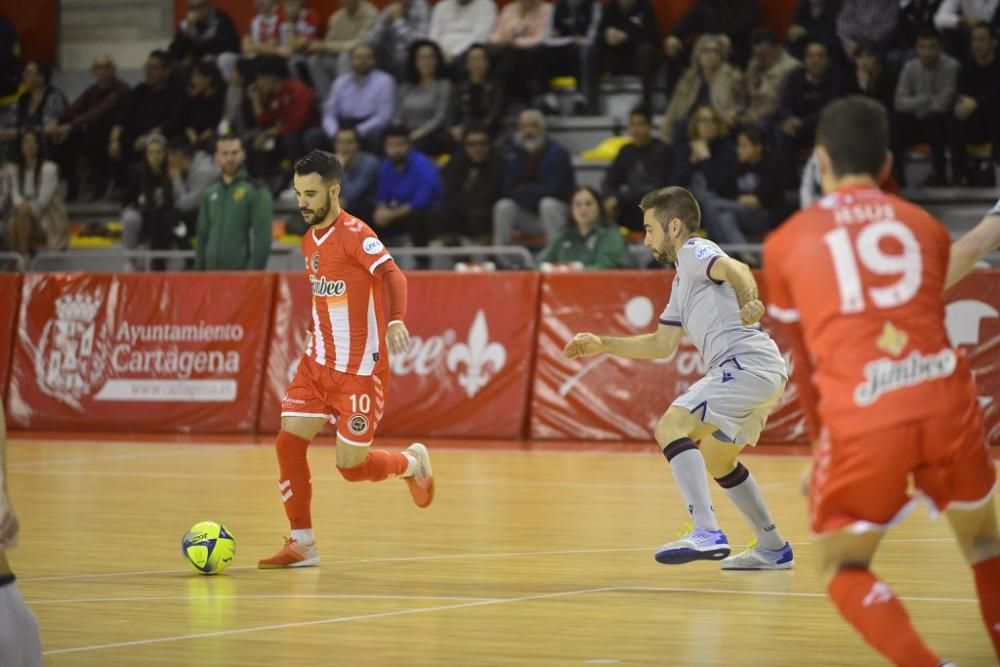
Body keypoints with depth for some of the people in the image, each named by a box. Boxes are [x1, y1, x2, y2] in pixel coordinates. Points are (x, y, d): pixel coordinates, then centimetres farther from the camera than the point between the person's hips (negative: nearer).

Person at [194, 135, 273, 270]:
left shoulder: (256, 191, -4)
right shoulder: (210, 193, 14)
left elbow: (262, 237, -9)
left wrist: (254, 271, -16)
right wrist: (199, 269, 13)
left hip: (242, 274, -5)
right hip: (212, 275, 5)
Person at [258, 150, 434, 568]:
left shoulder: (355, 234, -15)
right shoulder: (309, 240, 10)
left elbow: (392, 275, -29)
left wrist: (396, 320, -46)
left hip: (359, 370, -7)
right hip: (318, 364, 7)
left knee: (351, 466, -5)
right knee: (288, 443, -5)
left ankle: (412, 463, 27)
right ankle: (302, 544, 3)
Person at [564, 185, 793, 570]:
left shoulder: (694, 252, -1)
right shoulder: (682, 280, 28)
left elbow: (735, 269, -23)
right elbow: (662, 344, 32)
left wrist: (747, 301, -44)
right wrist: (603, 345, 29)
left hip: (747, 362, -11)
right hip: (762, 373, 11)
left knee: (671, 428, -20)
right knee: (716, 460, 25)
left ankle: (707, 534, -30)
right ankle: (773, 549, 31)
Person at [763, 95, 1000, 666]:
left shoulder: (789, 240, 14)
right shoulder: (926, 226, 18)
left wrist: (822, 446, 36)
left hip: (862, 419, -2)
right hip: (945, 399, 2)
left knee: (842, 566, 15)